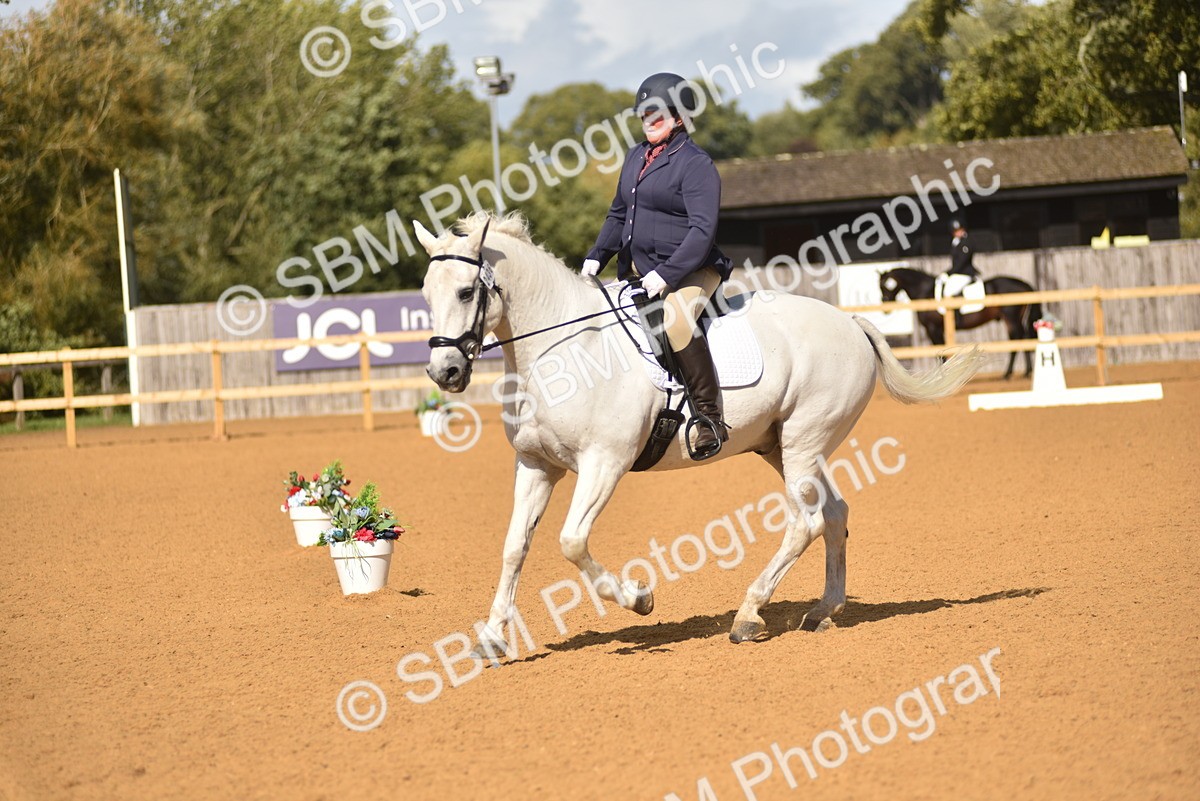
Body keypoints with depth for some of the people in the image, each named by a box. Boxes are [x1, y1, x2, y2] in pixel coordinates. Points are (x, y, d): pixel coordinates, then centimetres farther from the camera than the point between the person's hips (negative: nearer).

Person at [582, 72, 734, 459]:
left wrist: (665, 275, -26)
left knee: (676, 318, -37)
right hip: (637, 273, 9)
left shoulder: (695, 164, -11)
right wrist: (596, 258, 9)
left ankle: (711, 416, -30)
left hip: (690, 272, -9)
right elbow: (618, 215, 24)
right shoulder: (636, 158, 14)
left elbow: (703, 230, -19)